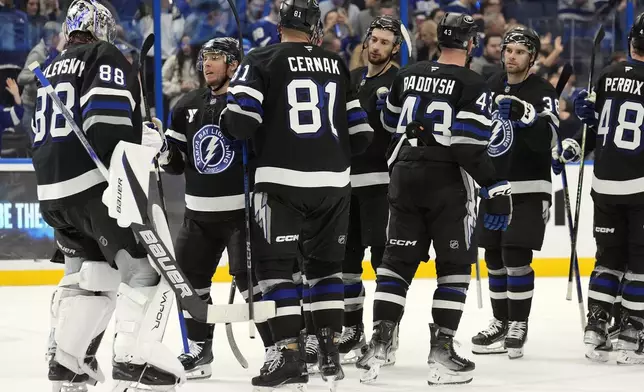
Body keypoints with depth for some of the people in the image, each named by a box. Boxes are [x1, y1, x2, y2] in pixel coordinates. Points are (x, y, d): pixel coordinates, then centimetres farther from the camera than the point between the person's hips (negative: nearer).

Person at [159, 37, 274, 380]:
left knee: (251, 281, -13)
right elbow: (176, 163, 14)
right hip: (199, 213, 7)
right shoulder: (187, 107, 9)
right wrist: (164, 150, -5)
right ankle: (199, 351, 19)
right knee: (188, 277, 7)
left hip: (242, 210, -7)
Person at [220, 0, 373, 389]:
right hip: (333, 181, 4)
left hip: (282, 179, -4)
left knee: (275, 265, 1)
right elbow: (361, 133, 11)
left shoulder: (262, 62, -2)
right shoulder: (338, 65, 11)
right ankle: (330, 352, 10)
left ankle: (290, 353, -8)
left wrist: (227, 120, 11)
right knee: (324, 265, 15)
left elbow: (240, 119, -12)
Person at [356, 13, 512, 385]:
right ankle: (441, 351, 1)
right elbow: (470, 146, -18)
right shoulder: (473, 85, -10)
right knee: (455, 265, 5)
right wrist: (496, 189, -16)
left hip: (405, 175, 5)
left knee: (397, 260, 10)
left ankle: (379, 344, 2)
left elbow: (391, 122, 21)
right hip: (447, 180, -5)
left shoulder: (408, 75, 7)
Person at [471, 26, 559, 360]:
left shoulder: (542, 92, -10)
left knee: (516, 257, -11)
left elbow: (546, 141, -23)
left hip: (528, 188, -6)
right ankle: (501, 323, 19)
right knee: (494, 258, 9)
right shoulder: (491, 87, 10)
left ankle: (518, 326, -2)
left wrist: (527, 115, -37)